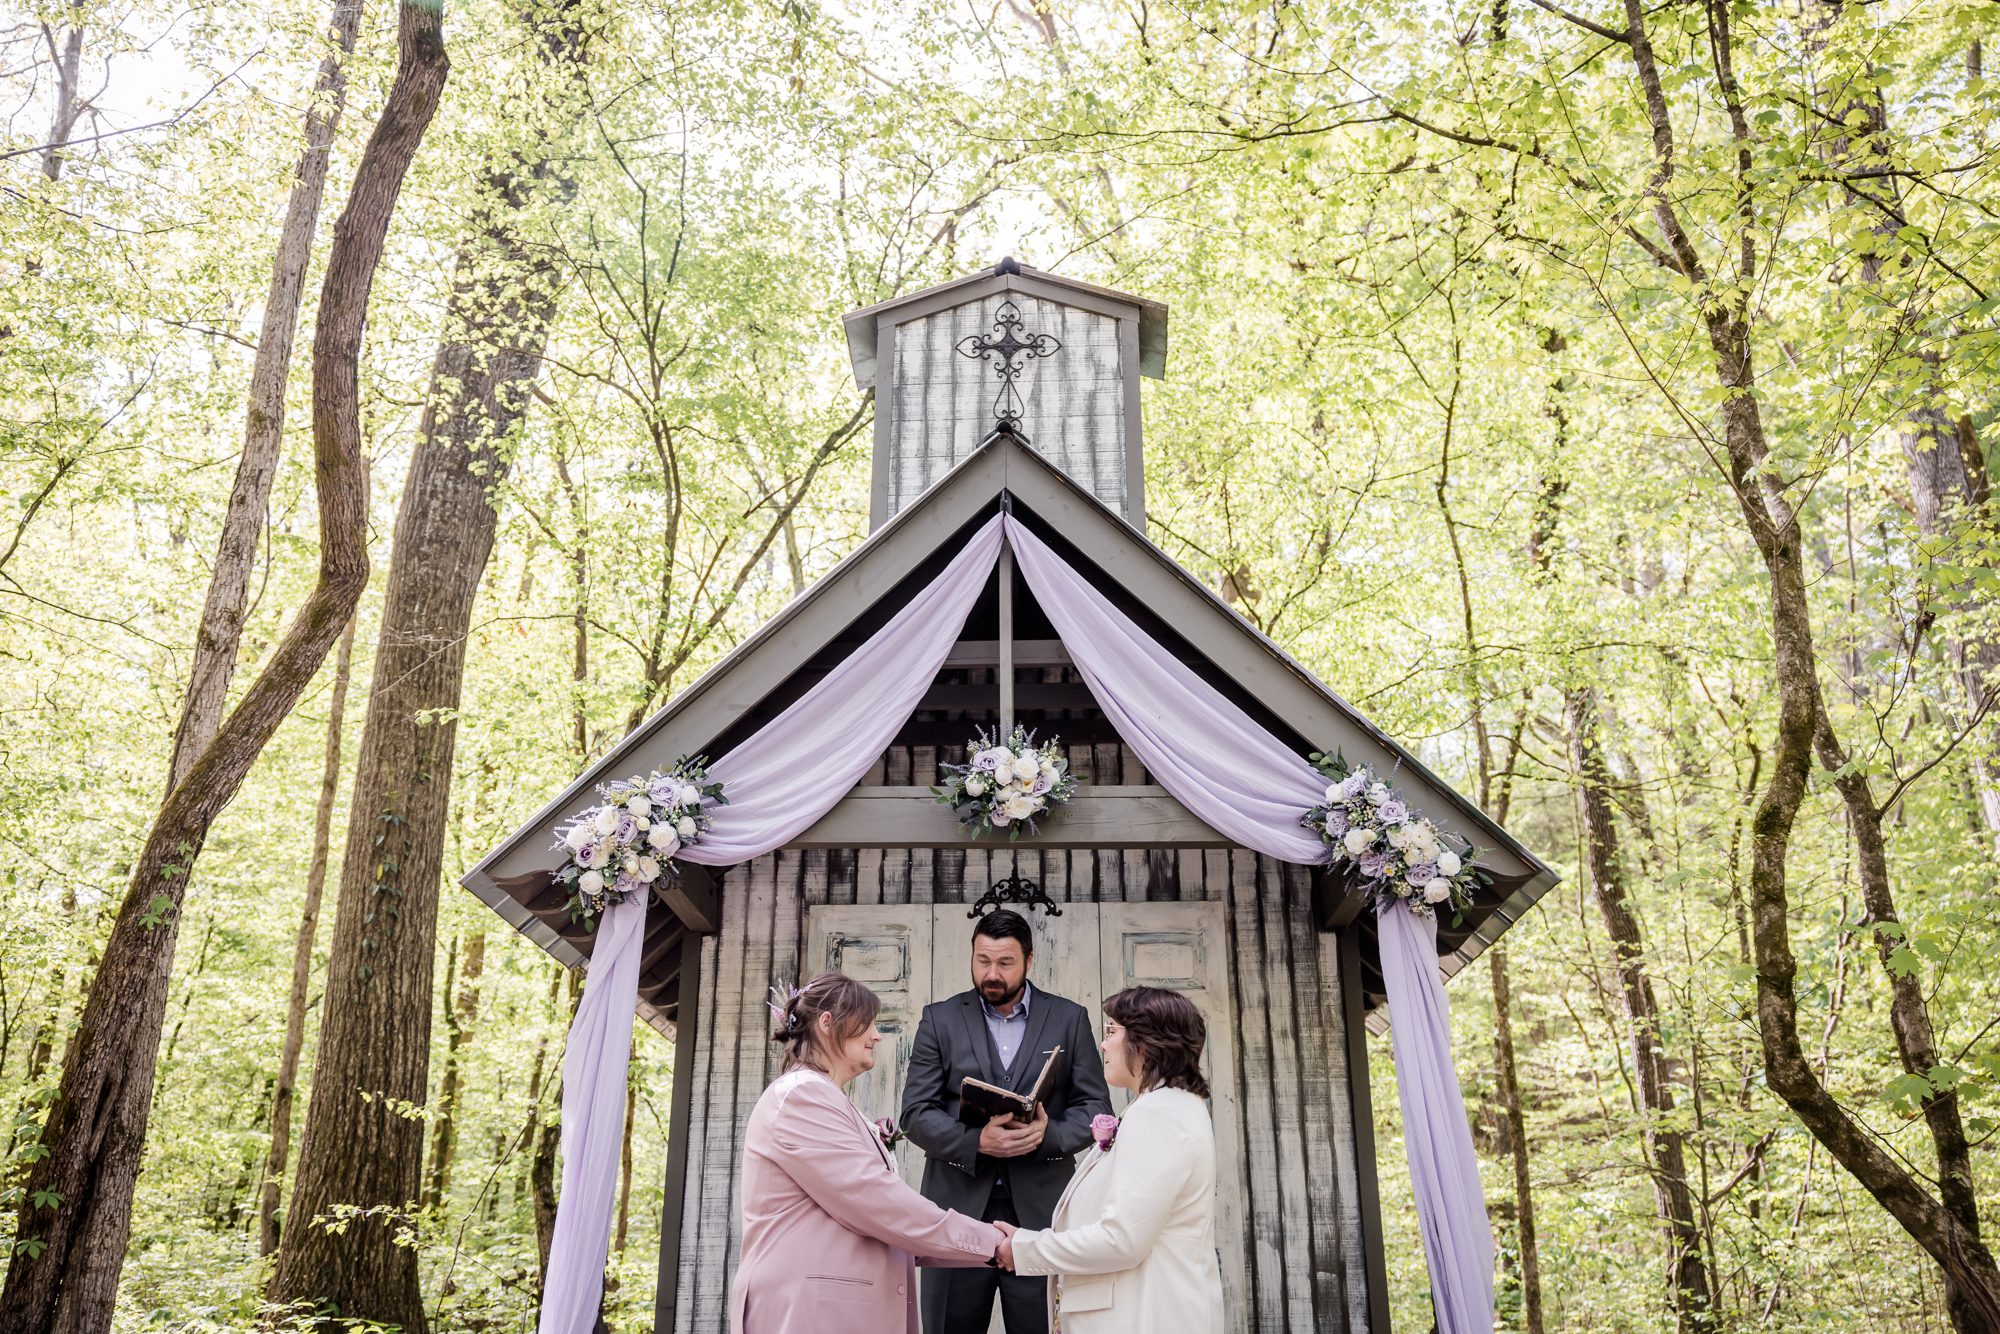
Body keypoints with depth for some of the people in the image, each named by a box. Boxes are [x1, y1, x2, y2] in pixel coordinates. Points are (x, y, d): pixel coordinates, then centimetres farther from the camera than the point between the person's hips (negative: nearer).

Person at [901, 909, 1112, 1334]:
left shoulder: (1069, 1019, 7)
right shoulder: (940, 1019, 6)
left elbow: (1096, 1106, 5)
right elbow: (916, 1112, 0)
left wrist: (1049, 1134, -16)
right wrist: (975, 1141, -18)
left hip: (1040, 1208, 0)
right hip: (958, 1206, 0)